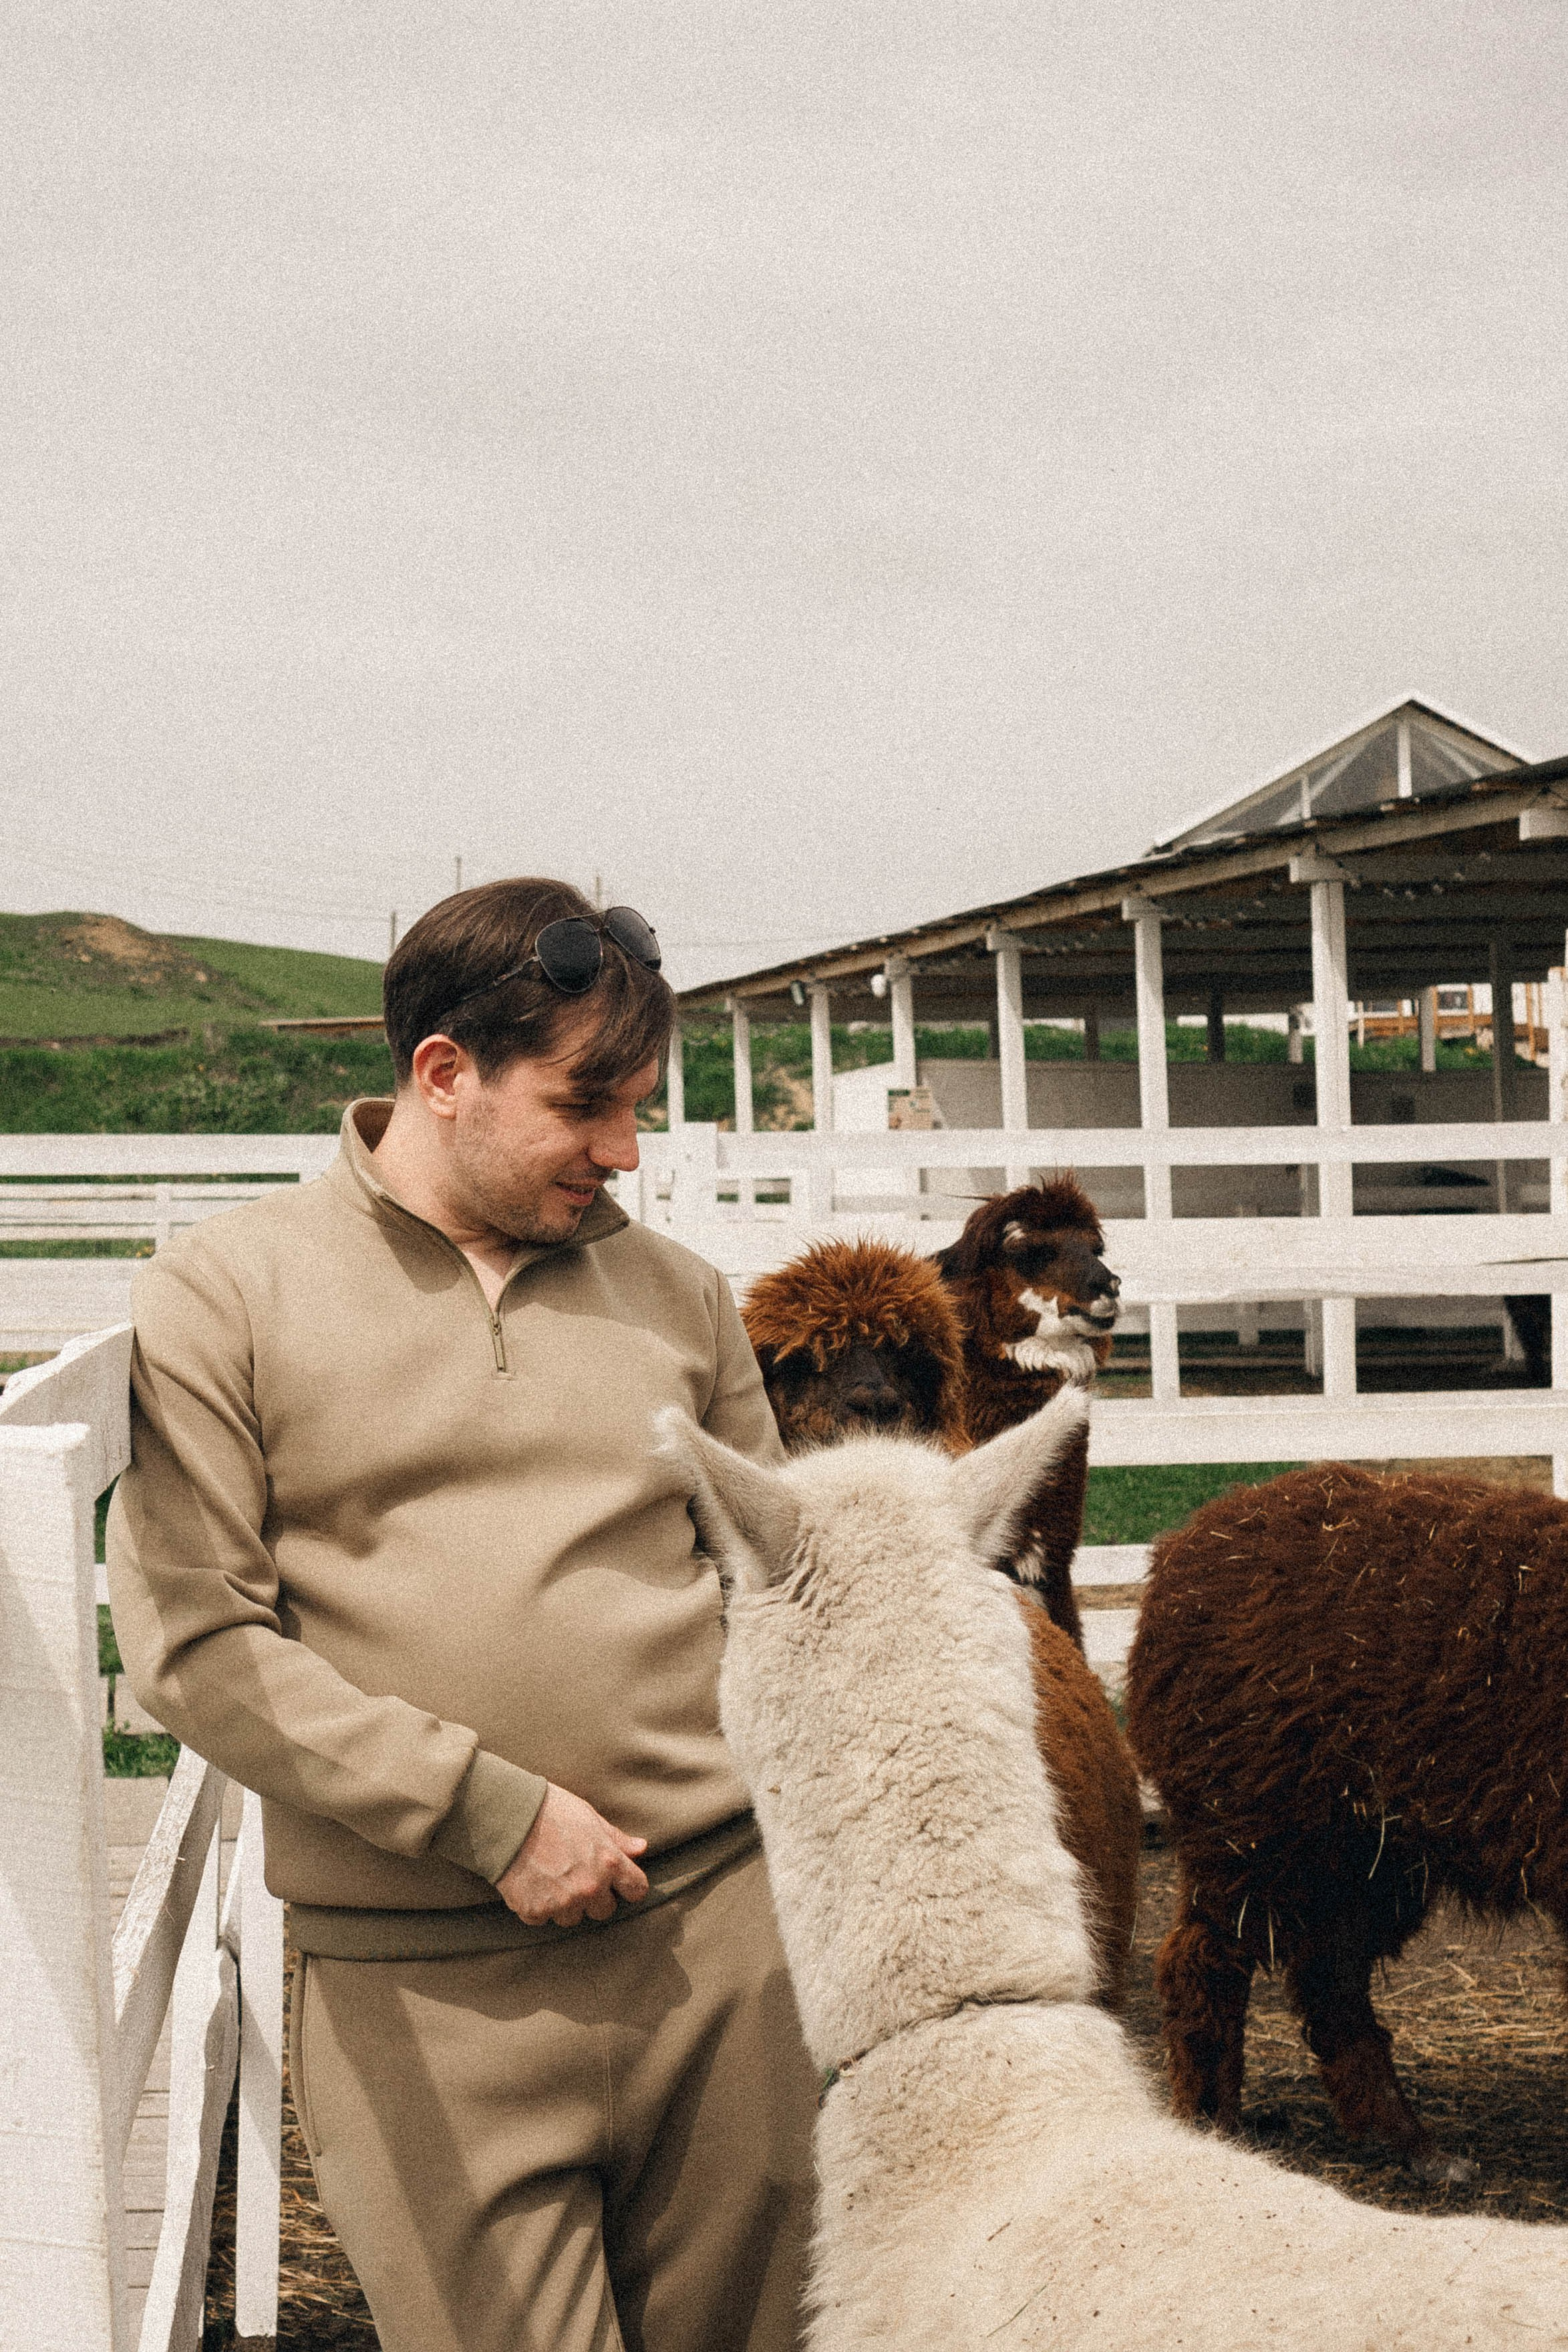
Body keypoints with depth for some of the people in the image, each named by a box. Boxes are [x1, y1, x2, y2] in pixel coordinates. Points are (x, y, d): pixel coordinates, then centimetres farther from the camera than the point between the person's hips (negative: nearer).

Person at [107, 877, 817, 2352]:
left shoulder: (675, 1293, 11)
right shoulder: (223, 1295, -1)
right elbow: (190, 1642, -8)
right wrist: (490, 1812, -12)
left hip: (719, 1937, 4)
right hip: (423, 1985, -3)